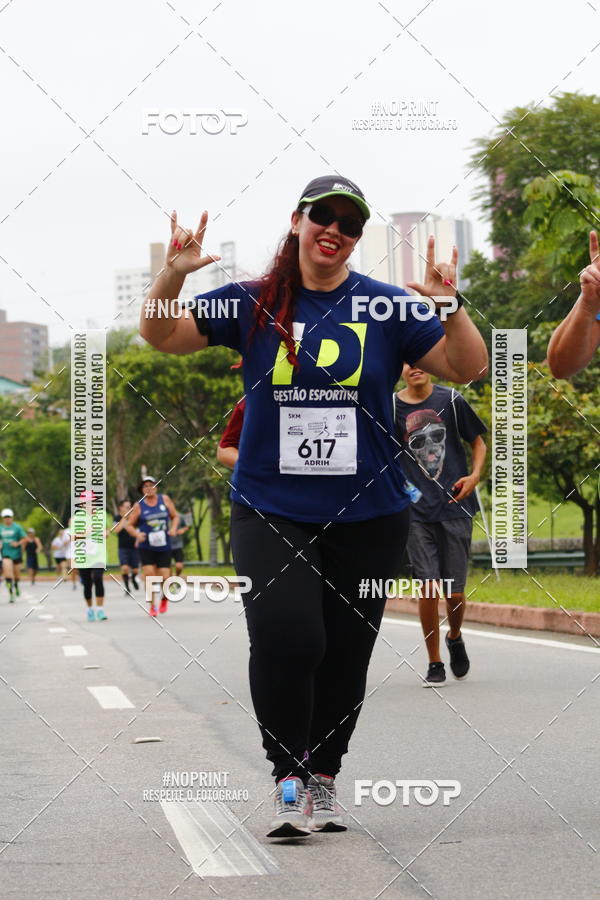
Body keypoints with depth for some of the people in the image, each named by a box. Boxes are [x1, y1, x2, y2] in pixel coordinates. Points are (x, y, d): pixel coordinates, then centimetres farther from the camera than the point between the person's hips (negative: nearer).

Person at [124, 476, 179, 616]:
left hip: (164, 546, 1)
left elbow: (175, 516, 11)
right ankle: (152, 606, 4)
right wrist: (137, 534, -16)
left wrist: (173, 529, -7)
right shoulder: (138, 506, -1)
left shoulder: (165, 499, 3)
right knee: (148, 575, -11)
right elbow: (129, 524, 3)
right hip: (146, 547, -1)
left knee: (164, 577, -3)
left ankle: (164, 598, 29)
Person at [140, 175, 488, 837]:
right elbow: (162, 337, 5)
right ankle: (288, 781, -7)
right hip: (270, 512, -1)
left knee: (344, 656, 8)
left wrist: (450, 308, -18)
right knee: (285, 635, -21)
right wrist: (172, 277, -13)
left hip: (366, 519, 1)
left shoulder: (386, 308, 1)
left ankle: (323, 783, 27)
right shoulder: (252, 305, 3)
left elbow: (468, 369, 0)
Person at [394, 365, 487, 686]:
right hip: (416, 511, 0)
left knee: (454, 592, 1)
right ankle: (435, 664, 6)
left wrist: (474, 475, -4)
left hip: (455, 506, 0)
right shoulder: (391, 407, 0)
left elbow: (478, 442, 12)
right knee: (428, 587, -9)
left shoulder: (451, 400, 2)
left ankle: (455, 638, 34)